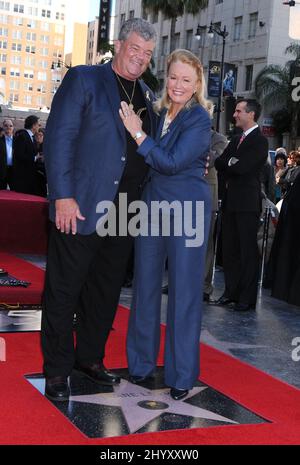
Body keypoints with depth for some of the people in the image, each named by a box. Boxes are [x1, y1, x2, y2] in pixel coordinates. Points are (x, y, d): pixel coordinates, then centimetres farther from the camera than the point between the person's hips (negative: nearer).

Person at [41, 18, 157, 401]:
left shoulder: (146, 96, 16)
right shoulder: (83, 79, -2)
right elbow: (58, 138, -9)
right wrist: (63, 197, -17)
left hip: (125, 211, 6)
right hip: (80, 208, -6)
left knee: (106, 292, 14)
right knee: (64, 291, 3)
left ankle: (90, 358, 29)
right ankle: (57, 370, 15)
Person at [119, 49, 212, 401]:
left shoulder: (199, 119, -9)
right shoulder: (160, 113, 11)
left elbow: (173, 162, -18)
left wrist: (138, 134, -14)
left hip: (187, 208, -6)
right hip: (153, 204, 7)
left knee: (184, 290, -2)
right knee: (145, 284, 10)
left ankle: (182, 375, 9)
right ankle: (141, 363, 24)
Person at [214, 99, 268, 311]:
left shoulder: (260, 141, -7)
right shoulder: (236, 140, 19)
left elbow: (242, 167, -18)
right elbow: (219, 162, 10)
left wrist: (227, 164, -2)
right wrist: (231, 163, -9)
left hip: (247, 202, -8)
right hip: (231, 200, 8)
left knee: (248, 250, -2)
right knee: (229, 248, 10)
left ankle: (248, 297, 3)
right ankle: (231, 291, 18)